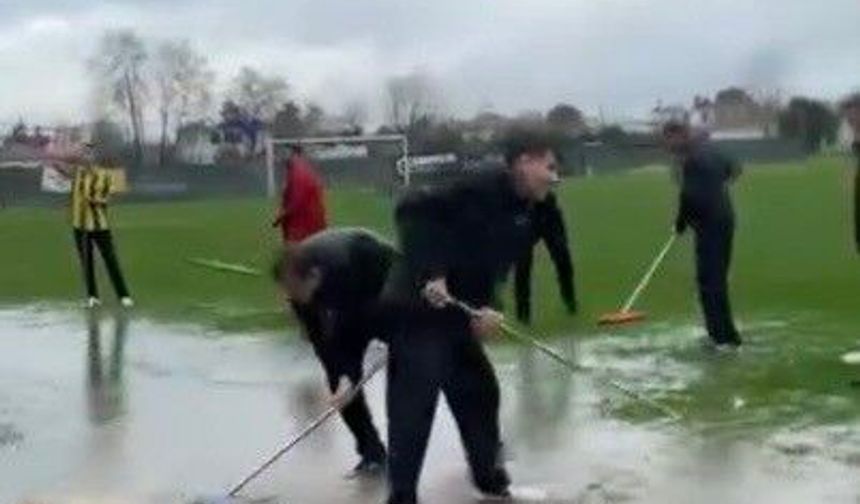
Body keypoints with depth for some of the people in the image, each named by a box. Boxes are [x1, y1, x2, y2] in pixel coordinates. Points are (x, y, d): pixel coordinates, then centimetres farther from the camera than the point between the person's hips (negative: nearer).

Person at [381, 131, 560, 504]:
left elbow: (493, 269, 10)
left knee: (480, 393, 18)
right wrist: (429, 273, -29)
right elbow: (411, 210, -24)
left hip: (457, 314, 10)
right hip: (417, 309, -9)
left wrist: (485, 309, -11)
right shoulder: (480, 190, -18)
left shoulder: (523, 217, 9)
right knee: (414, 406, -7)